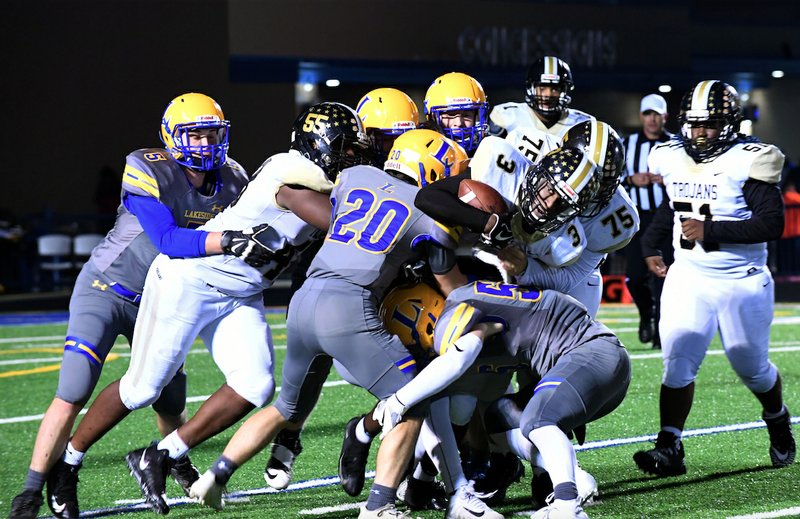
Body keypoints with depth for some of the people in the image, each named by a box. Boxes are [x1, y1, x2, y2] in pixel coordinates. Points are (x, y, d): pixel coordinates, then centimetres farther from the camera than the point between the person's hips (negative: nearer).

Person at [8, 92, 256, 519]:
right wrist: (229, 241, -45)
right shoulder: (147, 172, -25)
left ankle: (176, 461, 45)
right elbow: (168, 240, -35)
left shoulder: (231, 181, -5)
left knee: (171, 403, 14)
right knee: (72, 396, -15)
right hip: (106, 289, -6)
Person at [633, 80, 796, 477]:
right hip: (687, 279, 4)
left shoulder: (747, 161, -17)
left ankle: (778, 422, 39)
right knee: (677, 364, -10)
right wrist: (650, 246, 12)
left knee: (753, 368, 11)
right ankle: (669, 448, -10)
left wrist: (711, 231, -27)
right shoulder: (672, 157, 2)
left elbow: (772, 224, -24)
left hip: (742, 283, -4)